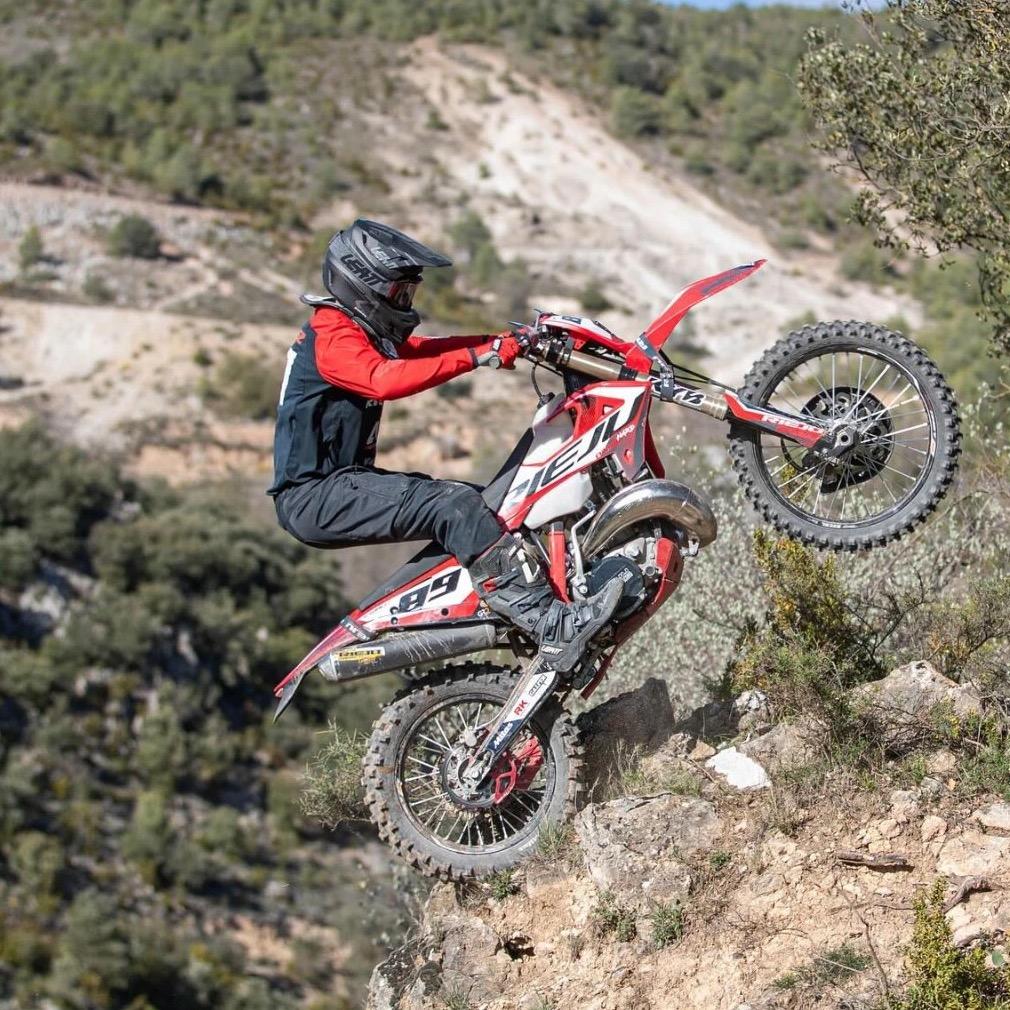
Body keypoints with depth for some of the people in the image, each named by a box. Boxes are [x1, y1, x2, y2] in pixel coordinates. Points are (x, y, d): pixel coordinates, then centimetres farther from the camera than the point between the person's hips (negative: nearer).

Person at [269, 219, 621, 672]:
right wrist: (478, 356, -36)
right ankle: (550, 626, -34)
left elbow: (426, 349, 13)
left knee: (479, 503, 12)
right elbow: (384, 379, -31)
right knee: (452, 505, -27)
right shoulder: (333, 337, -13)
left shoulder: (365, 332, 19)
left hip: (337, 484, 11)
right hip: (313, 497, -11)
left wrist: (507, 339, -1)